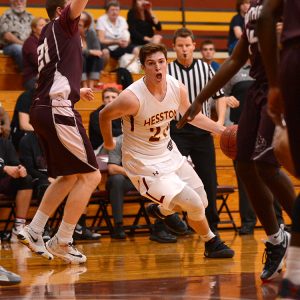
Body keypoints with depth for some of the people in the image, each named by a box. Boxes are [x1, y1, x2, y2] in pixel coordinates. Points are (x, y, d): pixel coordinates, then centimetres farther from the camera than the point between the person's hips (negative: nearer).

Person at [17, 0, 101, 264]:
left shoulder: (49, 34, 22)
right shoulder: (61, 25, -2)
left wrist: (76, 91, 51)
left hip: (44, 110, 10)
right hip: (58, 111, -10)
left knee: (69, 177, 20)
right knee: (90, 175, -4)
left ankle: (33, 231, 20)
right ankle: (62, 242, -2)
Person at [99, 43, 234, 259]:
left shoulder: (177, 88, -10)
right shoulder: (133, 97, -29)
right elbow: (105, 115, -11)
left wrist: (222, 130, 2)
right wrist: (109, 143, 3)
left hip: (168, 152, 7)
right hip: (144, 163, -7)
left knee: (202, 201, 14)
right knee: (194, 204, -13)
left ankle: (160, 210, 42)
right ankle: (212, 244, 15)